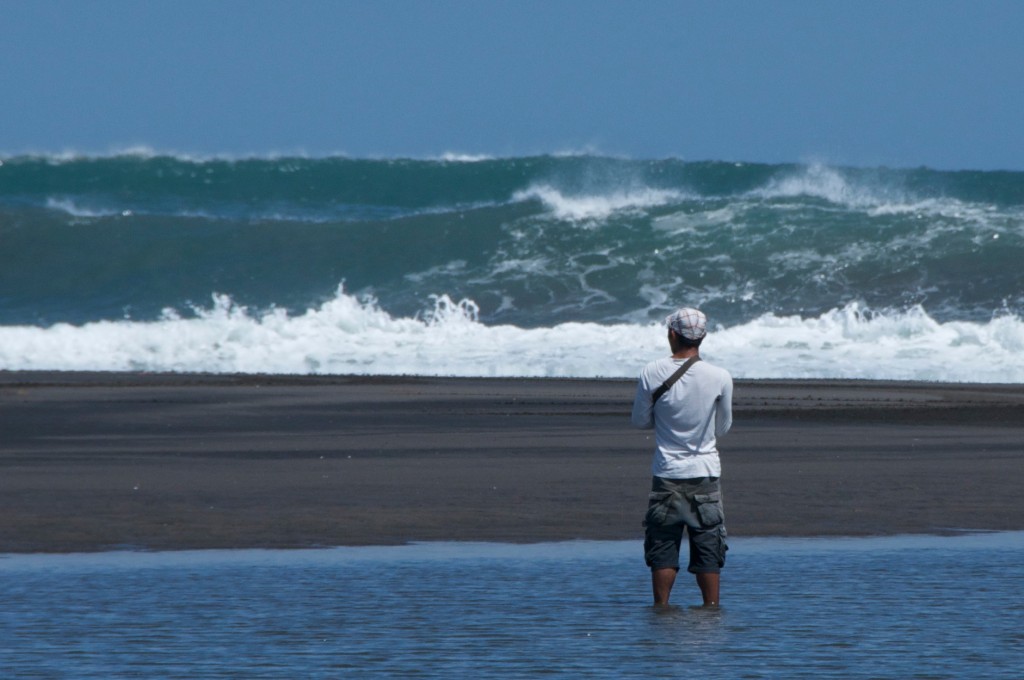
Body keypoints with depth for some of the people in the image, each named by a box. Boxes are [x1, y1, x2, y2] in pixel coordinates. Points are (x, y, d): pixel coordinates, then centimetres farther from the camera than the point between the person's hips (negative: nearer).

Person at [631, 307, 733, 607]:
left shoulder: (651, 374, -9)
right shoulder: (720, 378, -9)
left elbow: (641, 421, 3)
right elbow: (723, 427, 4)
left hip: (666, 475, 0)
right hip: (705, 474, 0)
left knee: (663, 550, 7)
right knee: (708, 551, 6)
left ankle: (661, 606, 7)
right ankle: (711, 607, 7)